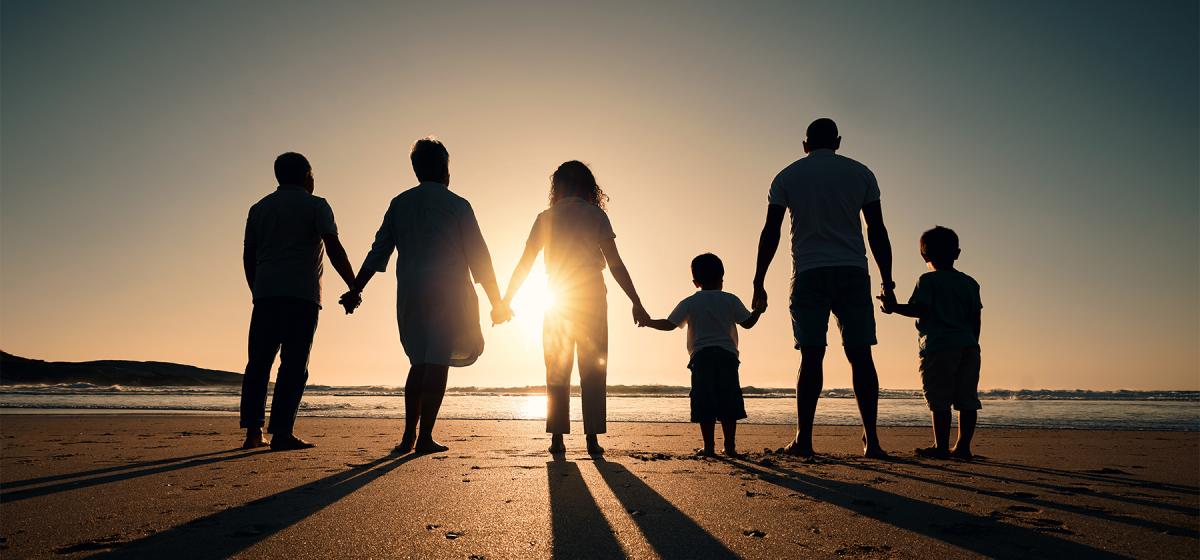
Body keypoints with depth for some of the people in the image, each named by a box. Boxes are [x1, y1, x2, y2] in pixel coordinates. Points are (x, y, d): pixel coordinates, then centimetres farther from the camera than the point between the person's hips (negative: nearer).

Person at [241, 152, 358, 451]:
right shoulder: (315, 206, 4)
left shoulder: (259, 208, 19)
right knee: (294, 364, -4)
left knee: (258, 362, 9)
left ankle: (253, 431, 6)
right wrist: (354, 287, -4)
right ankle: (281, 433, -8)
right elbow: (334, 249, -7)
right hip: (301, 295, -5)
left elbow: (248, 256, 17)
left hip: (265, 294, 5)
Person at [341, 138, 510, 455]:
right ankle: (425, 438, -4)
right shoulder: (457, 205, 0)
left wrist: (355, 290, 14)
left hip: (410, 294, 4)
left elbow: (378, 252, 9)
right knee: (438, 363, -2)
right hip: (448, 292, -4)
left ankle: (409, 436, 11)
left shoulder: (400, 204, 11)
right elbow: (478, 257, -1)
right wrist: (496, 302, 4)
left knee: (420, 362, 15)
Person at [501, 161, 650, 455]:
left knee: (557, 373, 8)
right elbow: (615, 264, -5)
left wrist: (504, 302, 14)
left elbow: (524, 264, 6)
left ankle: (557, 437, 4)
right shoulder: (594, 215, 0)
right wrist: (636, 303, -2)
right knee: (593, 371, 3)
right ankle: (592, 439, 0)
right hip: (592, 299, -2)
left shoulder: (545, 218, 6)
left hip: (557, 303, 2)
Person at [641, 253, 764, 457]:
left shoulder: (690, 303, 6)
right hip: (727, 356, 1)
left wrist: (649, 322, 19)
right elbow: (748, 323, 10)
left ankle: (709, 446, -1)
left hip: (701, 356, -1)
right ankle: (730, 446, 7)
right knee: (728, 403, 6)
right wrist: (759, 310, 27)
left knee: (705, 404, 0)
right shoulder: (731, 300, 8)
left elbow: (669, 324, 4)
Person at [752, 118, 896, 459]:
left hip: (808, 274, 0)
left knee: (811, 356, -2)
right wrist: (887, 281, 10)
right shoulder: (860, 173, 11)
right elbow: (877, 231, 7)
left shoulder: (787, 177, 9)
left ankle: (803, 439, -2)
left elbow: (771, 232, 2)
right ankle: (871, 439, -1)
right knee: (860, 355, 1)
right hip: (853, 273, 1)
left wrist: (759, 283, 4)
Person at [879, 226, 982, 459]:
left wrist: (894, 307, -1)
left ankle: (941, 446, -3)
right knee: (967, 399, 7)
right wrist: (971, 346, 19)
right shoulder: (970, 283, 16)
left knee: (939, 400, -4)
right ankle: (963, 446, 9)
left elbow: (920, 309, -13)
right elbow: (975, 319, 13)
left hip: (939, 346, -6)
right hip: (968, 346, 6)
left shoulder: (928, 280, -1)